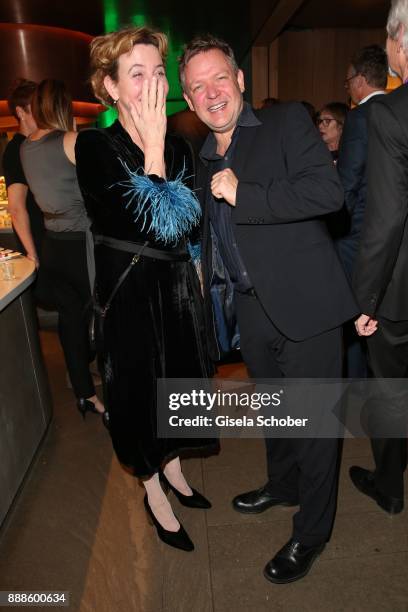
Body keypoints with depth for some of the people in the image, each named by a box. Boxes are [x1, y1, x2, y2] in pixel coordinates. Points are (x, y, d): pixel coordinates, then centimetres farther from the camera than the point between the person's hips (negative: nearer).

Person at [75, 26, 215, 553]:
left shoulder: (178, 148, 5)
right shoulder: (94, 147, -12)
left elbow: (189, 227, 10)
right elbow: (148, 223, -24)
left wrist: (196, 286, 6)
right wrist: (153, 146, -19)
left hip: (176, 286, 6)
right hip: (128, 292, -5)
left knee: (179, 377, 17)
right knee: (138, 387, 8)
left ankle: (172, 468, 44)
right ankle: (154, 493, 33)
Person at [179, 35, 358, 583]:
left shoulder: (288, 122, -6)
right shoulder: (203, 159, 13)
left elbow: (327, 191, -21)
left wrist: (242, 194, -20)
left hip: (303, 303, -6)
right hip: (252, 310, 7)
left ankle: (311, 533, 28)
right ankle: (282, 485, 49)